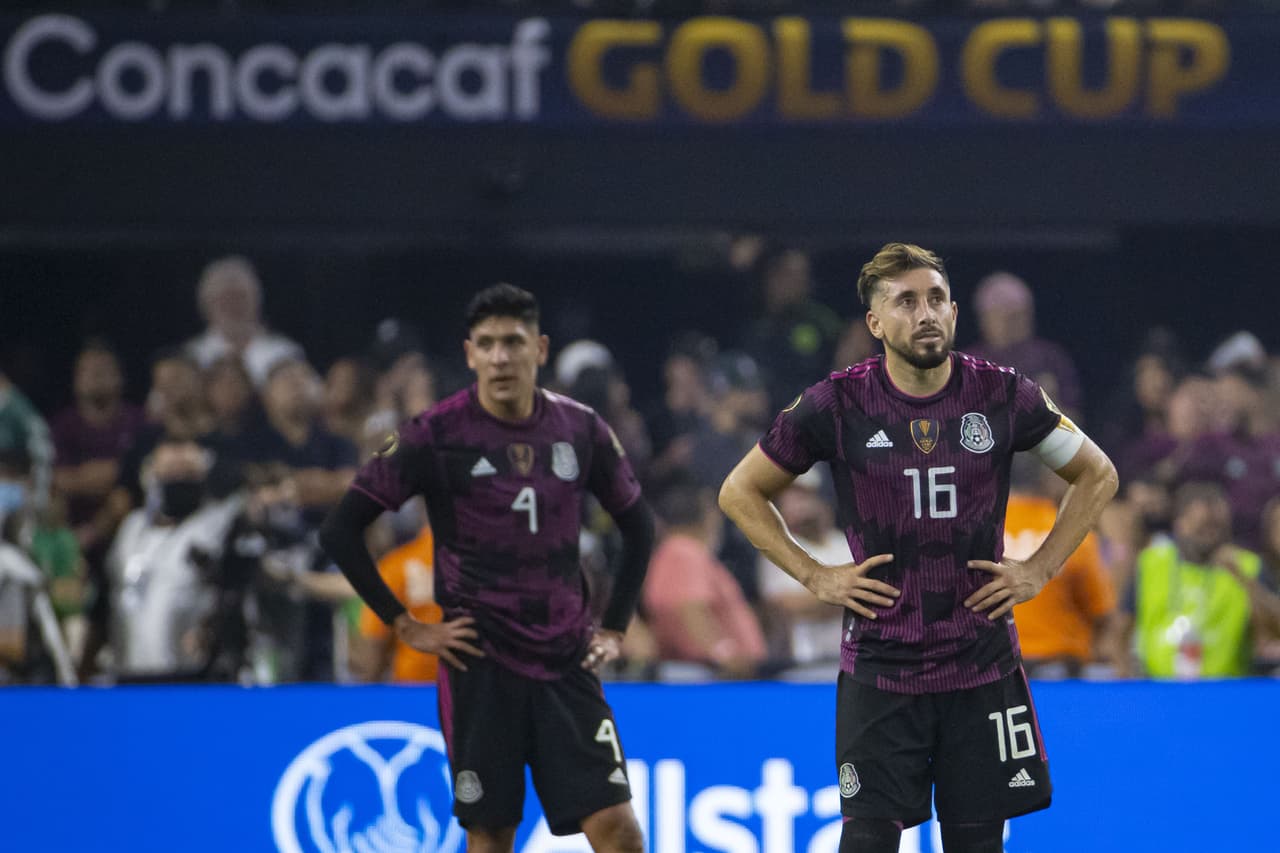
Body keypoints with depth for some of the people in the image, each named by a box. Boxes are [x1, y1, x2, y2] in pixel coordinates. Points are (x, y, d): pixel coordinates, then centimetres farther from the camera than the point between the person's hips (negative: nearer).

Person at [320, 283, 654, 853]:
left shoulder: (580, 429, 4)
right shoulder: (437, 435, -6)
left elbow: (638, 526, 19)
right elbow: (340, 530, -4)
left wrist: (614, 628, 12)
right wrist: (405, 626, -6)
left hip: (566, 659, 2)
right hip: (480, 665, -2)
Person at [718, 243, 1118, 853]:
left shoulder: (1003, 395, -1)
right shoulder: (836, 404, -5)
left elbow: (1097, 476, 13)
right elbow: (740, 493, 8)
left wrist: (1039, 570, 4)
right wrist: (815, 576, 0)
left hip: (983, 666, 1)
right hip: (878, 671, -1)